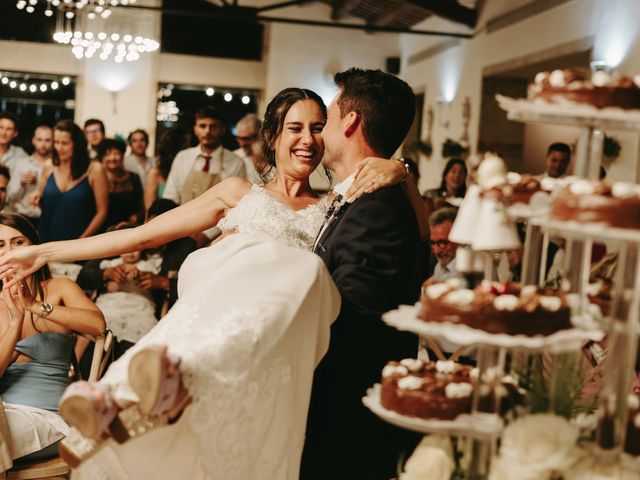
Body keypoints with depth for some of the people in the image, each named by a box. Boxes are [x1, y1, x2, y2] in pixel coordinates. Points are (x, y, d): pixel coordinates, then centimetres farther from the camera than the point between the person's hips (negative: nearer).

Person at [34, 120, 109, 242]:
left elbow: (101, 211, -7)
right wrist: (38, 200, -3)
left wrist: (83, 239, -12)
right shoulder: (49, 168, 3)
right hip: (48, 240, 3)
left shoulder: (95, 170, -8)